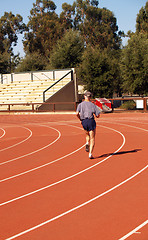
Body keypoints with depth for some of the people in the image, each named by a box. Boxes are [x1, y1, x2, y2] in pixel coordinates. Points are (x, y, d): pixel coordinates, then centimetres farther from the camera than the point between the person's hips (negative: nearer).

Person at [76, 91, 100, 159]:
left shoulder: (80, 104, 5)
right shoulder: (93, 105, 1)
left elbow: (77, 113, -8)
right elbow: (98, 115, -2)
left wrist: (80, 119, 10)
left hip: (84, 122, 3)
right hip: (91, 121, -3)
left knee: (87, 135, 30)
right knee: (92, 138, 0)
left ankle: (87, 143, 1)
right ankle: (90, 153, -11)